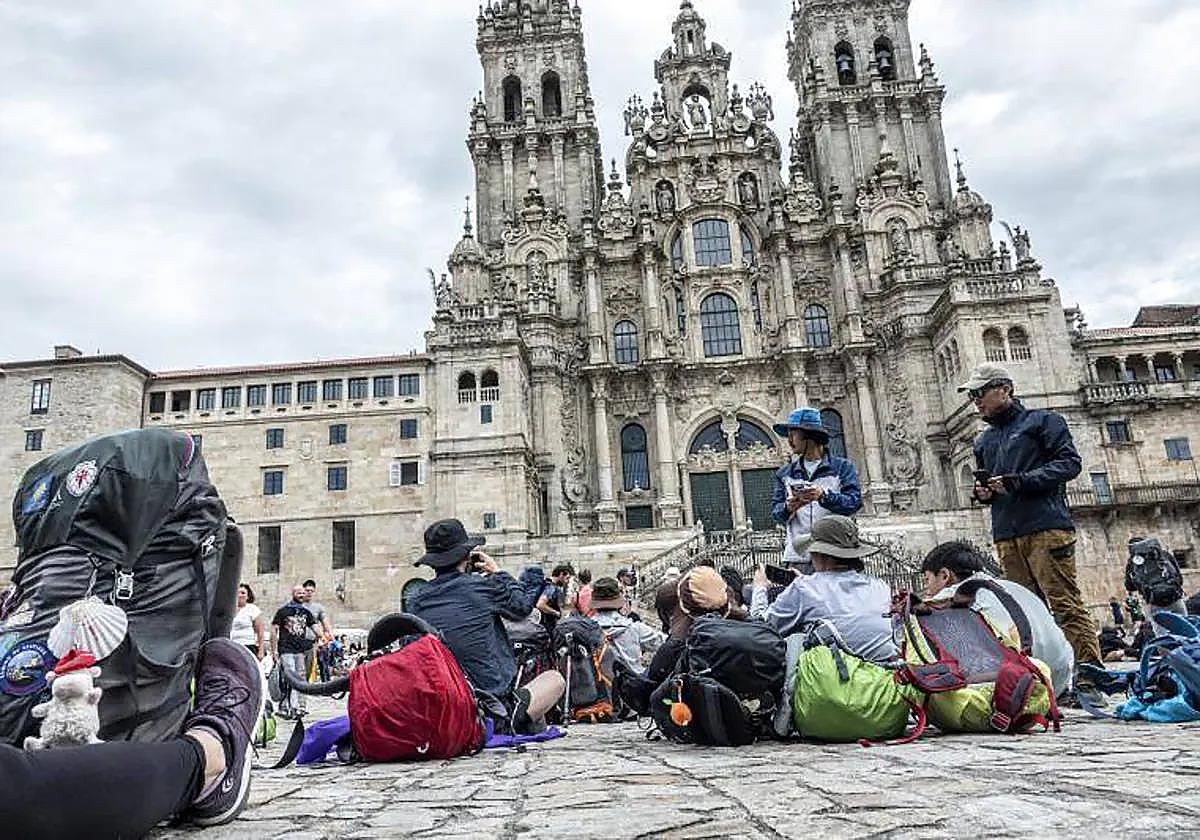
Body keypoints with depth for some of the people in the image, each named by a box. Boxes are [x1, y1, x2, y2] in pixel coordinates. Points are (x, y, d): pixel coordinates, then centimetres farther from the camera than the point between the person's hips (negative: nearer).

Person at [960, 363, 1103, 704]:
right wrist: (982, 492, 7)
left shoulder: (1041, 421, 6)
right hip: (1007, 536, 6)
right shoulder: (983, 441, 24)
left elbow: (1069, 462, -5)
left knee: (1066, 603, -9)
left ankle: (1088, 677, -7)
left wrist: (1019, 481, -14)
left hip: (1045, 526, -6)